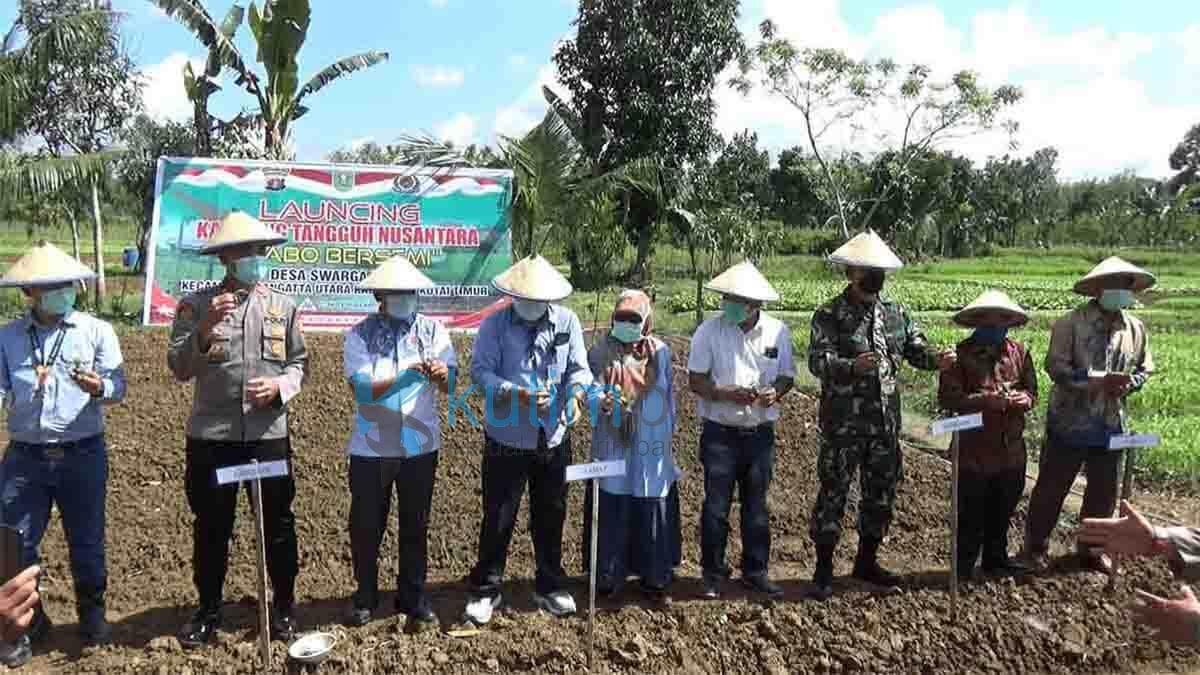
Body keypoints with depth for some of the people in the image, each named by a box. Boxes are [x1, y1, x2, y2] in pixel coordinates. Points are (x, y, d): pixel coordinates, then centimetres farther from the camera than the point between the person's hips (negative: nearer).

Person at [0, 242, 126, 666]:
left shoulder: (97, 330, -1)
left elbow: (119, 387, -6)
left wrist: (98, 387, -28)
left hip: (83, 455, -1)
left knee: (87, 540, 10)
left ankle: (92, 612, 32)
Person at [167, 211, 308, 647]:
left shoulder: (283, 307, 4)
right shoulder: (196, 305, -1)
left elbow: (299, 363, 8)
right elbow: (179, 369, -8)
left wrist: (280, 386, -12)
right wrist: (205, 328, -23)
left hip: (269, 435, 1)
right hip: (210, 437, -1)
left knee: (278, 525, 9)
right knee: (211, 528, 11)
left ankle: (283, 608, 26)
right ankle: (208, 611, 28)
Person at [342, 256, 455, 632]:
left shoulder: (432, 330, -1)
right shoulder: (360, 335, -6)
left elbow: (450, 382, -10)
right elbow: (362, 389, -18)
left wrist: (440, 373, -34)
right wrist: (406, 375, -32)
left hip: (420, 445, 1)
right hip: (371, 447, -1)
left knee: (415, 526, 12)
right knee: (366, 526, 10)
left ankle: (413, 598, 26)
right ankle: (365, 597, 29)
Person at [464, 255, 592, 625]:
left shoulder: (568, 321, 0)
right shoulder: (495, 325, -8)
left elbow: (579, 368, -2)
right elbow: (481, 370, -14)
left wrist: (575, 395, -23)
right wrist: (516, 394, -29)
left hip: (554, 438, 3)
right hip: (507, 439, -3)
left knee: (551, 515, 15)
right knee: (498, 518, 4)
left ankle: (550, 586, 32)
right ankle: (486, 589, 21)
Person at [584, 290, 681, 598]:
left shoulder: (660, 352, 5)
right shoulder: (601, 352, 1)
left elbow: (670, 394, 12)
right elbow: (593, 387, -7)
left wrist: (669, 432, 12)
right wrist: (603, 401, -29)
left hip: (652, 449, 1)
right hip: (613, 446, -1)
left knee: (653, 509, 5)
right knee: (611, 511, 1)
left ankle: (654, 574, 18)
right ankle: (607, 574, 14)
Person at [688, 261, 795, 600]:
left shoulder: (777, 331, 0)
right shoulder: (710, 330, -8)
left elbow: (786, 377, 7)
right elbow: (695, 380, -7)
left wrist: (774, 393, -15)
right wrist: (726, 394, -23)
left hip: (760, 432, 3)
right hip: (720, 432, -2)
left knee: (756, 504, 12)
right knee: (716, 505, 3)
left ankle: (756, 571, 26)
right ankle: (713, 574, 17)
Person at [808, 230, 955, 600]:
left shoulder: (895, 312, 9)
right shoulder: (829, 316, -8)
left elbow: (916, 349, 13)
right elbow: (817, 361, -19)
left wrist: (937, 359, -10)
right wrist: (852, 366, -37)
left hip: (886, 423, 6)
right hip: (843, 425, -5)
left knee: (882, 493, 13)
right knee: (833, 493, 0)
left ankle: (867, 561, 30)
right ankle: (824, 569, 12)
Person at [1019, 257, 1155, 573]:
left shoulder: (1136, 328, 4)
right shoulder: (1071, 323, -13)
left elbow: (1144, 370, 12)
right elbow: (1056, 366, -18)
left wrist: (1128, 383, -10)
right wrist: (1099, 381, -27)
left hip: (1111, 426, 5)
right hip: (1069, 423, -5)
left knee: (1104, 492, 15)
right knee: (1051, 488, 7)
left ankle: (1091, 549, 33)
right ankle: (1035, 548, 22)